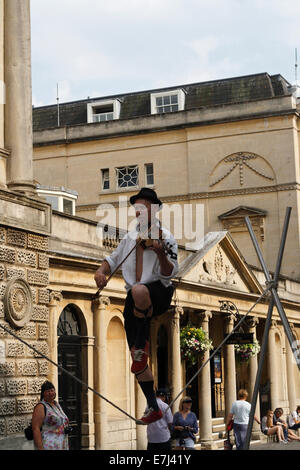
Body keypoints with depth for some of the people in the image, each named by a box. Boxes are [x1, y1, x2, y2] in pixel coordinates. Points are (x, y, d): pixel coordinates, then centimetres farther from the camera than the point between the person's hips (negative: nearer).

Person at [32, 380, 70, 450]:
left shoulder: (57, 405, 15)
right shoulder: (40, 407, -10)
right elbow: (35, 429, -17)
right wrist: (40, 449, -24)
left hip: (60, 447, 8)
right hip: (47, 447, -8)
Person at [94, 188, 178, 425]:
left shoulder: (165, 237, -2)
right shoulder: (130, 238, 15)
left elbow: (170, 273, -9)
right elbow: (114, 258, 29)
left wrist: (161, 254, -28)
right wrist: (102, 271, 8)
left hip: (159, 292, -6)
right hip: (134, 298, 6)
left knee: (139, 291, -44)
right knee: (137, 364, 4)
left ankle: (143, 346, -25)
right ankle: (153, 408, 18)